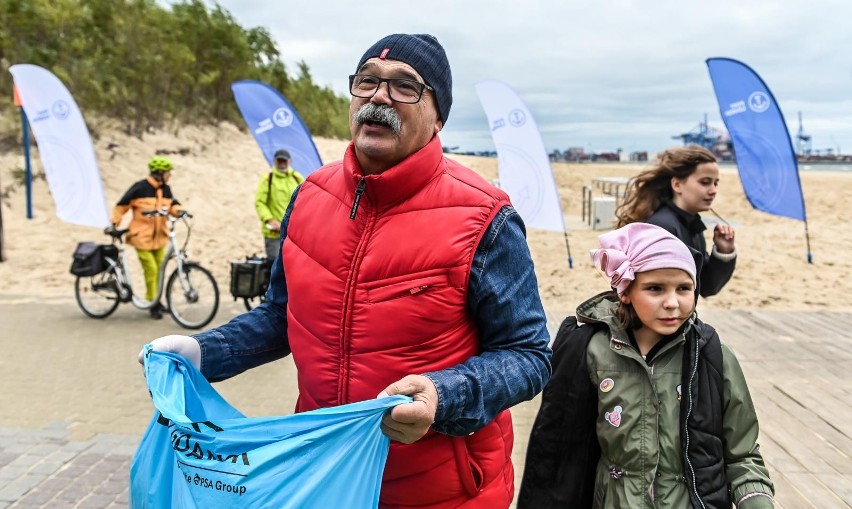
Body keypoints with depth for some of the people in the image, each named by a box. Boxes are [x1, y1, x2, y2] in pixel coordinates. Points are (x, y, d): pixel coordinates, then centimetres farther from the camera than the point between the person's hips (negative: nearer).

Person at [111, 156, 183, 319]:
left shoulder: (165, 189, 6)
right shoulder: (139, 188, -12)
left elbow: (172, 204, 10)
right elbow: (121, 206, -6)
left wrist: (179, 211, -13)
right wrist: (114, 223, -7)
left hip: (159, 236, 6)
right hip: (142, 237, -6)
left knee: (159, 269, 8)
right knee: (151, 270, -7)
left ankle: (156, 300, 23)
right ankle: (152, 303, 7)